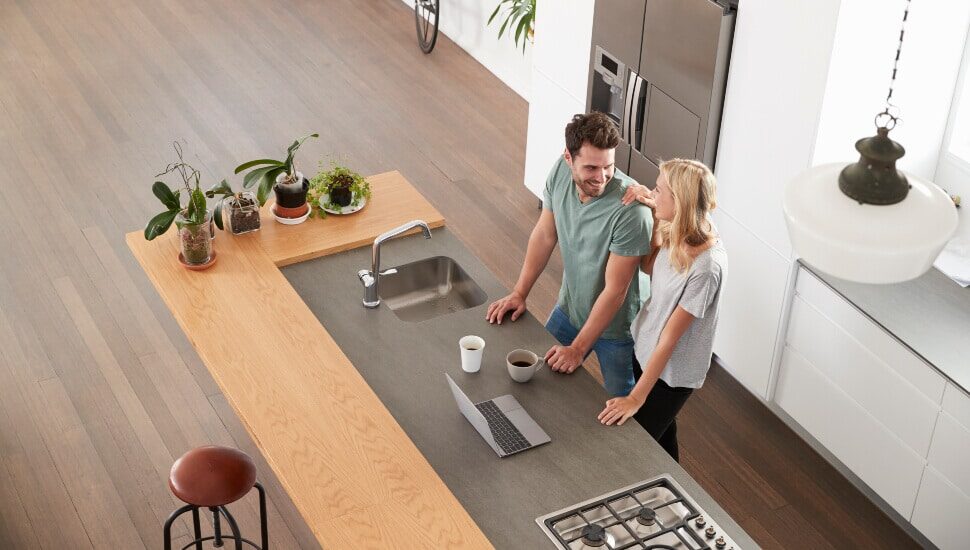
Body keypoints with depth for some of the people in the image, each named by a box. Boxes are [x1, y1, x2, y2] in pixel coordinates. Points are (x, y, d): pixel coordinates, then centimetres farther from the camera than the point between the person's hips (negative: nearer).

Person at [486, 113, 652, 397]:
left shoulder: (630, 209, -36)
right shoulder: (561, 172, -18)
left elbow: (615, 290, -28)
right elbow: (545, 234, -1)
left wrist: (578, 349, -22)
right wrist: (519, 293, 0)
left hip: (615, 326, -5)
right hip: (570, 308, 5)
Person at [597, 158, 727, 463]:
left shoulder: (707, 266, -34)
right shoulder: (676, 232, -13)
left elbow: (671, 335, -28)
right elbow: (650, 267, 8)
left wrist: (636, 398, -20)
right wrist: (653, 212, -7)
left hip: (672, 371, -7)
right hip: (645, 349, 7)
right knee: (661, 432, 27)